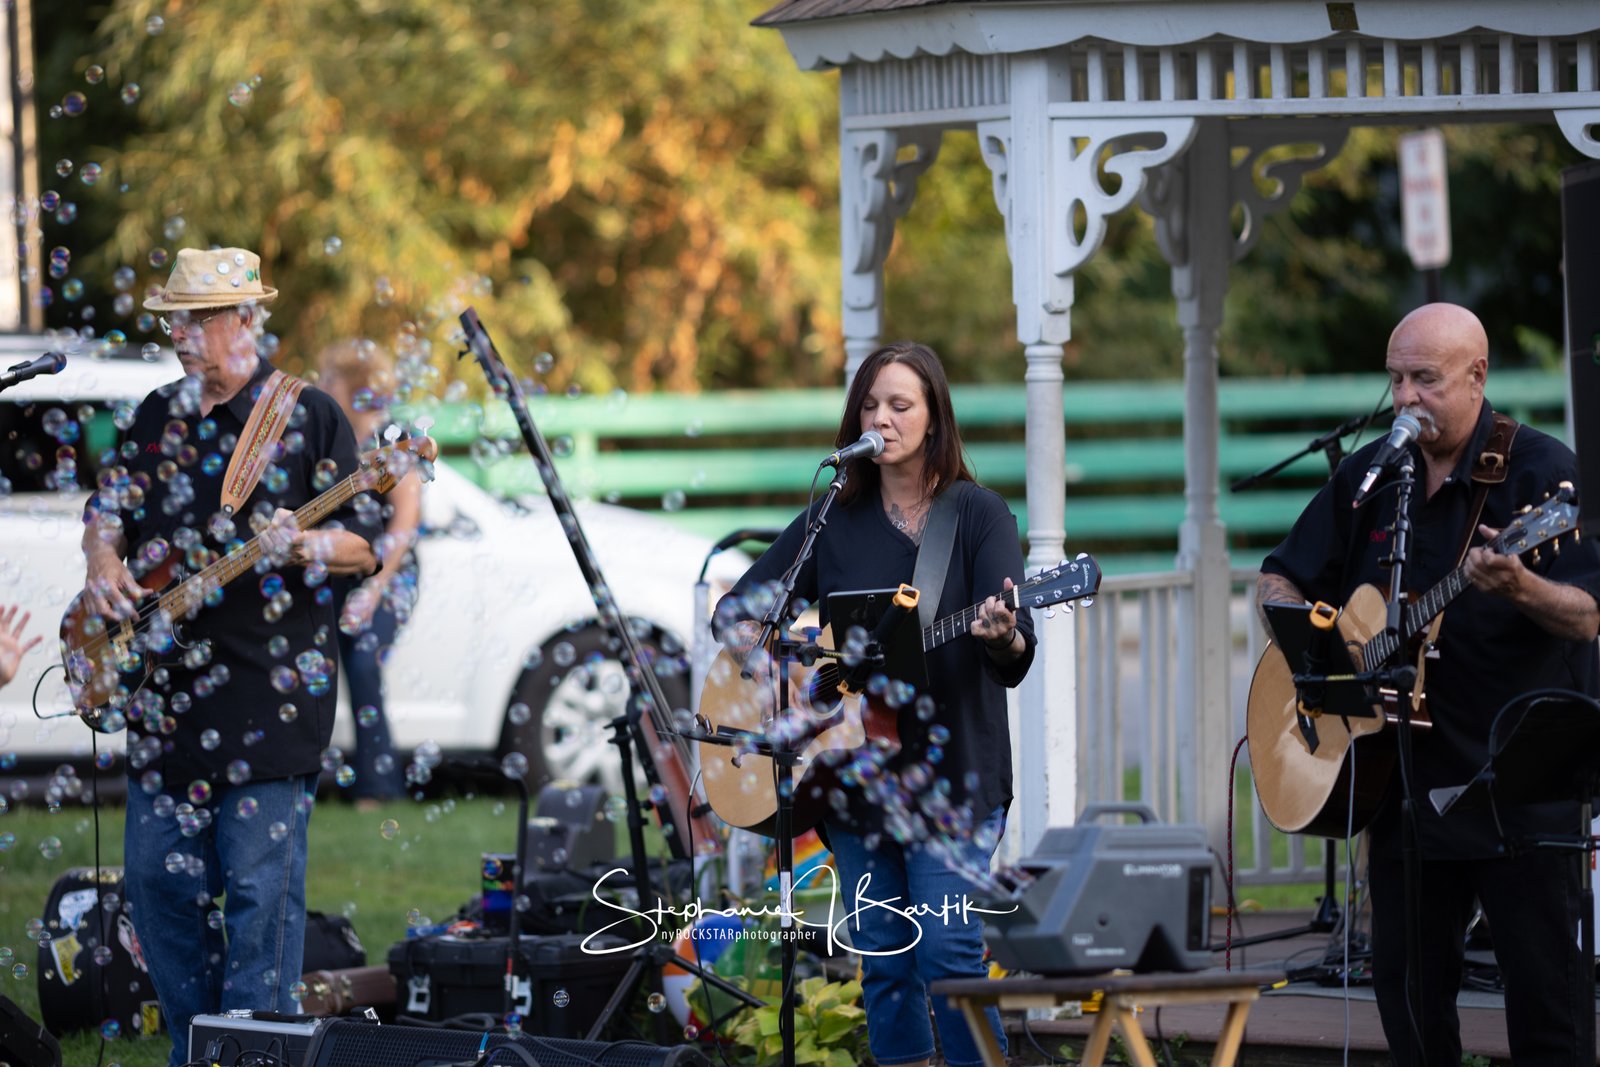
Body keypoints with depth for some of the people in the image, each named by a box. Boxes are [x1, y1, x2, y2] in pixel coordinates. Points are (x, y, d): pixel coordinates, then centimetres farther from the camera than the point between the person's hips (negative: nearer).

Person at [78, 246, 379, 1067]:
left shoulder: (308, 415, -2)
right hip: (165, 689, 6)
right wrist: (105, 565, -2)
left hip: (269, 689, -6)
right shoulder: (158, 416, 15)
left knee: (259, 883, -7)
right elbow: (109, 507, 19)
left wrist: (306, 548, -23)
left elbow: (365, 542, -3)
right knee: (157, 872, 5)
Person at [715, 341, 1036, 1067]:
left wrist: (1004, 635, -37)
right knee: (883, 959, 5)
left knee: (949, 947, -14)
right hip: (857, 778, 4)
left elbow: (1014, 653, -12)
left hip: (952, 772, -4)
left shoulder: (979, 515, -1)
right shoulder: (834, 521, 9)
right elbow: (737, 608, 11)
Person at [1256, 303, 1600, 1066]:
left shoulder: (1539, 472, -8)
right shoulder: (1369, 475, 9)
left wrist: (1519, 588, -38)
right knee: (1404, 982, 9)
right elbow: (1279, 580, 18)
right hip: (1406, 783, 6)